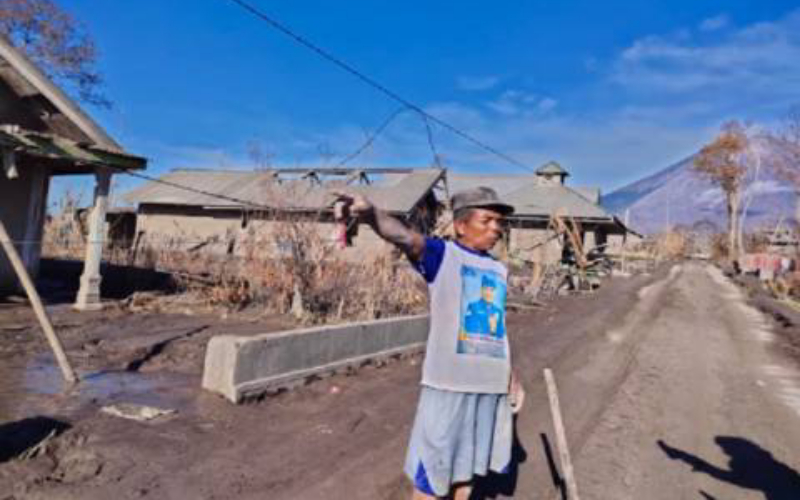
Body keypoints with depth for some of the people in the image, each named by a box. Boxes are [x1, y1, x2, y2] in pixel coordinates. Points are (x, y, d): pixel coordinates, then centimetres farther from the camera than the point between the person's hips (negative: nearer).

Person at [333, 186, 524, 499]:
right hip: (448, 380, -5)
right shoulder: (441, 254, -8)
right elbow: (405, 237, -29)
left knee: (468, 461, 20)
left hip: (490, 383, 6)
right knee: (433, 465, 7)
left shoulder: (499, 271, 10)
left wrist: (511, 377, 22)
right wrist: (371, 213, -49)